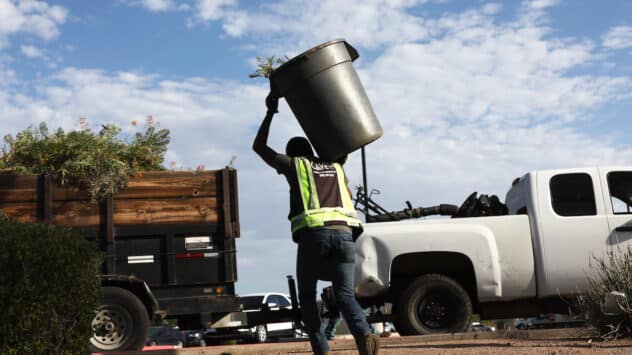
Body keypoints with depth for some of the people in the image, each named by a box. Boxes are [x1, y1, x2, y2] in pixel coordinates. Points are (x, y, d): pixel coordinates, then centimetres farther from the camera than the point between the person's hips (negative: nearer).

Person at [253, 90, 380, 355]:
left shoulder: (293, 164, 20)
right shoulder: (335, 167, 31)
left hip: (313, 234, -3)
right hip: (343, 233, 3)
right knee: (345, 296, 3)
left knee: (307, 296, 14)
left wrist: (271, 111, 41)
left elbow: (259, 146, 34)